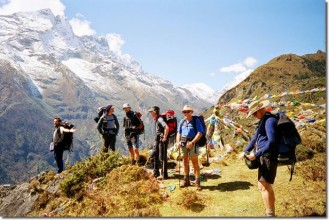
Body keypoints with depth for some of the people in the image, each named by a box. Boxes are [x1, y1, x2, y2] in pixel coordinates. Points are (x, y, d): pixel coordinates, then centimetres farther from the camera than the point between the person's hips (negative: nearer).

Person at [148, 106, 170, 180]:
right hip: (157, 140, 10)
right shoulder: (156, 120, 12)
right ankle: (155, 173, 23)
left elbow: (167, 128, -32)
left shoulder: (160, 119, -18)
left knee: (162, 157, -4)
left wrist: (165, 137, -25)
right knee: (154, 156, 14)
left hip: (162, 141, -10)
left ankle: (164, 175, 5)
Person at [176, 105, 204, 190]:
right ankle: (186, 180, 25)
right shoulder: (182, 121, 11)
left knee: (195, 162, -4)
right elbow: (179, 133, 15)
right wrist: (178, 142, -2)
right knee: (185, 161, 13)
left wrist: (192, 142, -19)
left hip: (192, 143, -5)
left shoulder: (196, 120, -4)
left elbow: (200, 133, -10)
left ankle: (197, 182, 4)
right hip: (183, 143, 6)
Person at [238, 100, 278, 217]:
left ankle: (270, 214, -3)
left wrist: (256, 155, -22)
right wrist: (245, 151, 17)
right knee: (266, 186, 17)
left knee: (264, 186, -10)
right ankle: (271, 212, 28)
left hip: (268, 157, -10)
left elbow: (272, 141, -25)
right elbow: (255, 138, 22)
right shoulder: (263, 120, 16)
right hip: (263, 157, 10)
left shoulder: (270, 120, -16)